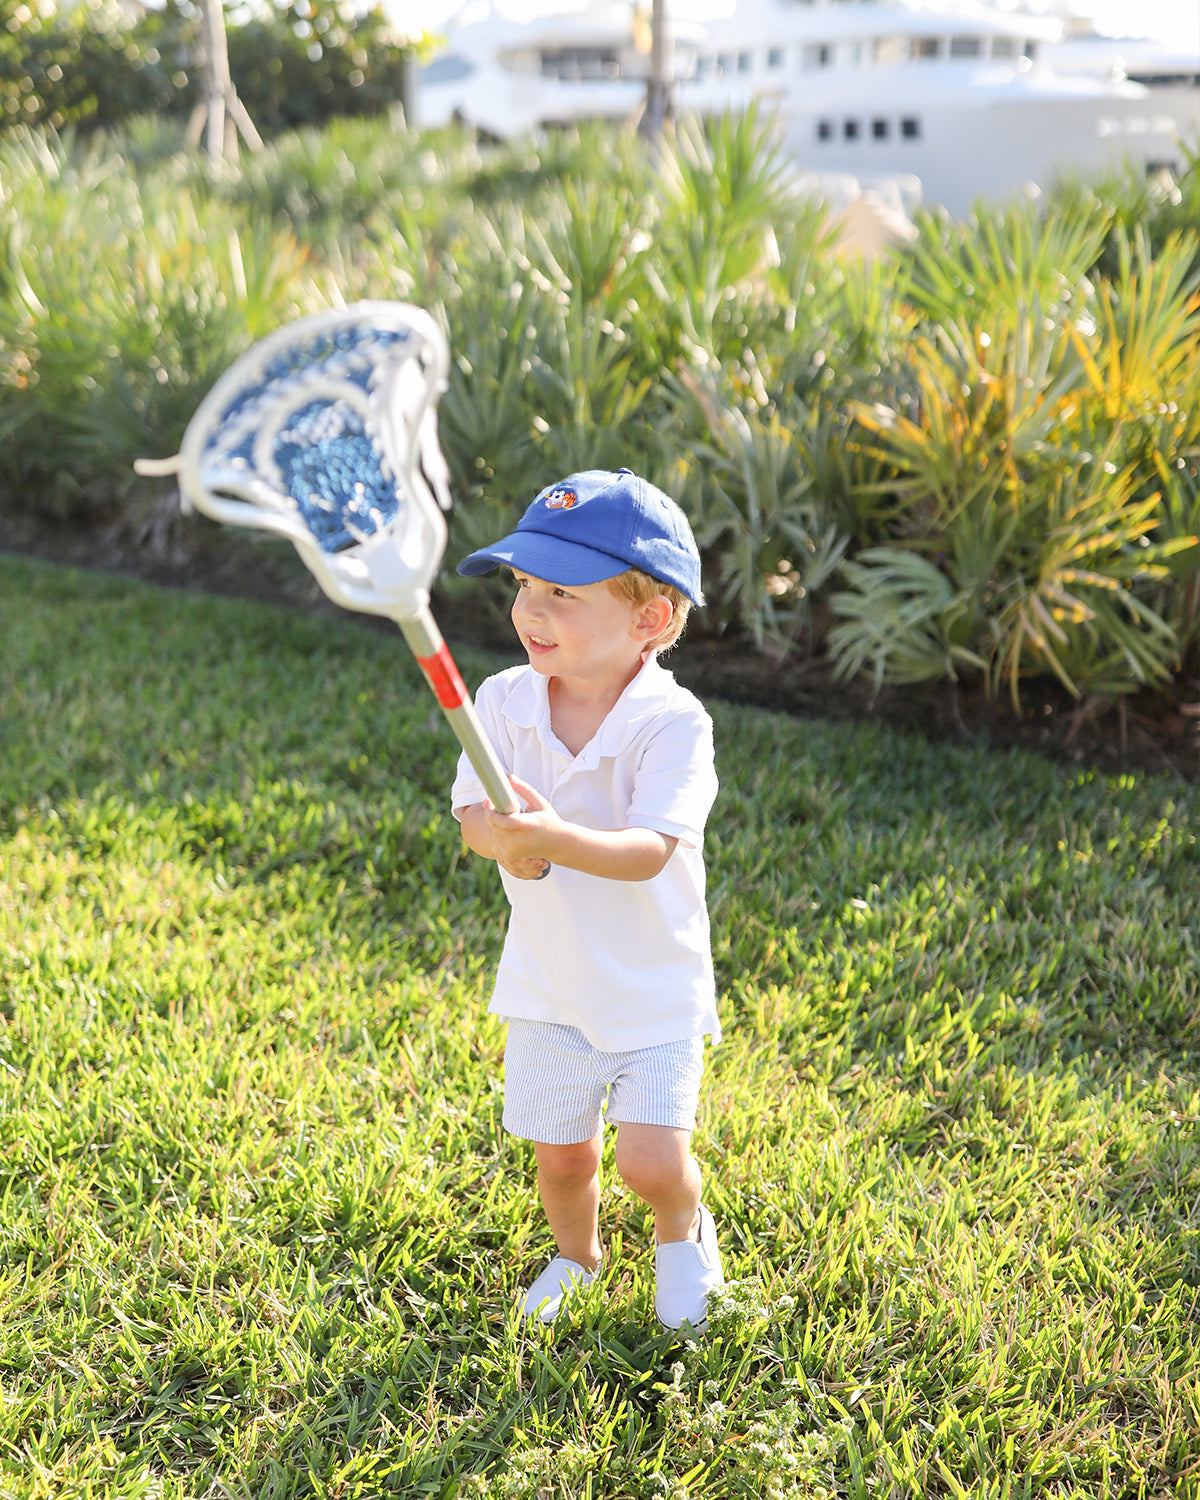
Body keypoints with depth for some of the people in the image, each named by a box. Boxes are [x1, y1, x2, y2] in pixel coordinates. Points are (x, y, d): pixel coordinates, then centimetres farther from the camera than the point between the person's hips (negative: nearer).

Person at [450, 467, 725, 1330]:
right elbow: (472, 813, -11)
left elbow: (650, 849, -32)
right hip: (548, 979, 4)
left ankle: (683, 1231, 29)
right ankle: (577, 1256, 47)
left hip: (653, 988, -3)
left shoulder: (673, 722, -22)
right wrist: (503, 839, -35)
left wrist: (556, 837, -49)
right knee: (561, 1156, 14)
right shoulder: (506, 701, -8)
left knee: (652, 1158, -8)